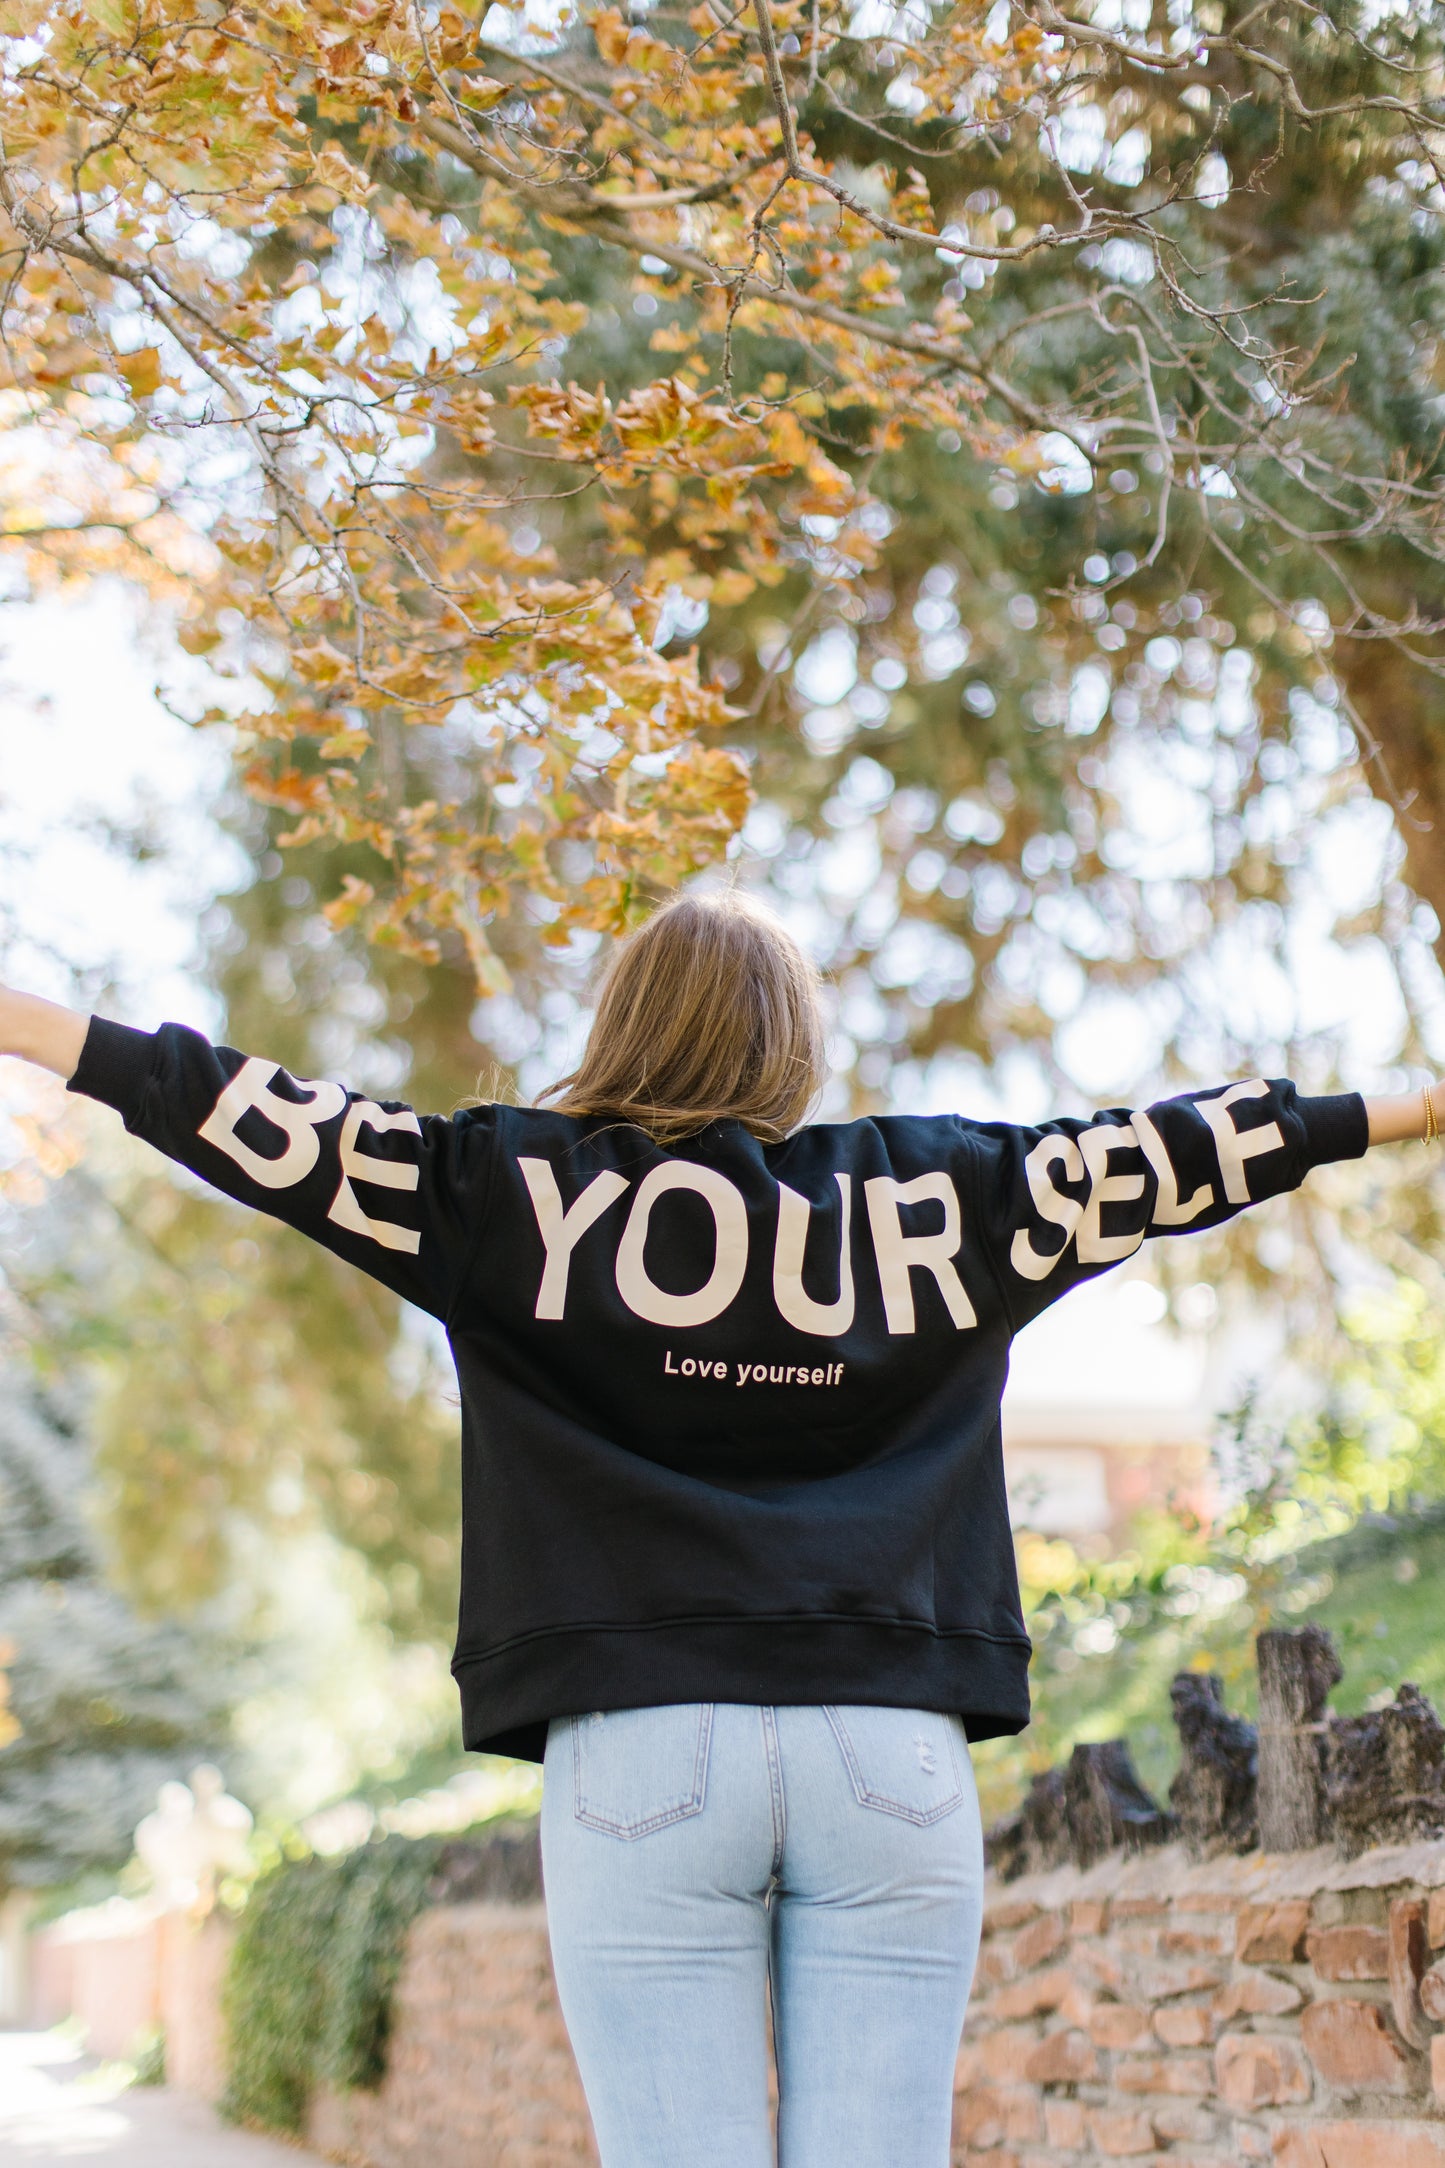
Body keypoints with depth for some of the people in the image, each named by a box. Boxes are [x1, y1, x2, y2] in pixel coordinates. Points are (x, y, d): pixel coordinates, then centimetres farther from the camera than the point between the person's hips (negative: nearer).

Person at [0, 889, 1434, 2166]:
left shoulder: (520, 1189, 7)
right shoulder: (931, 1198, 11)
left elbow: (280, 1132, 6)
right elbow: (1149, 1157, 16)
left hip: (644, 1750, -1)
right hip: (894, 1752, 2)